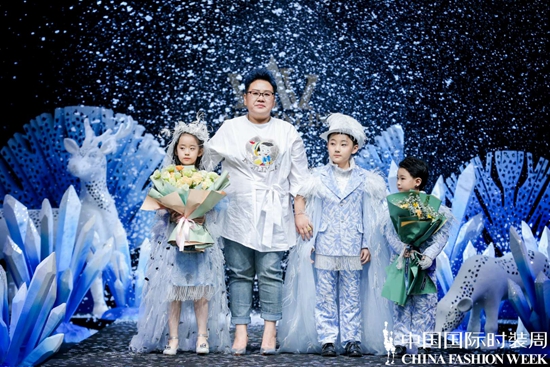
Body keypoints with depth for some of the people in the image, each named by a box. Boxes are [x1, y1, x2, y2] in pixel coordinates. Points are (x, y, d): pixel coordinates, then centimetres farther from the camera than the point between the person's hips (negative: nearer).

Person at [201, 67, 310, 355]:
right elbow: (206, 164, 8)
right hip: (238, 213, 0)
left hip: (273, 215, 0)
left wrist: (300, 214, 4)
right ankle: (241, 331, 4)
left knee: (270, 273, -4)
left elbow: (298, 177, 9)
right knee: (239, 274, 0)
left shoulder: (287, 132, 9)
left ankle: (270, 331, 2)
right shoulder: (230, 129, 6)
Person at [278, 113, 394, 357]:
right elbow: (311, 212, 4)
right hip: (325, 246, 0)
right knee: (325, 295, 3)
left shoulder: (364, 180, 2)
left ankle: (353, 339, 12)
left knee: (352, 295, 6)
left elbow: (368, 215, 5)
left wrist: (366, 245, 1)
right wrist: (310, 242, 1)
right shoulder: (319, 178, 2)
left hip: (353, 249, 0)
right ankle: (327, 339, 10)